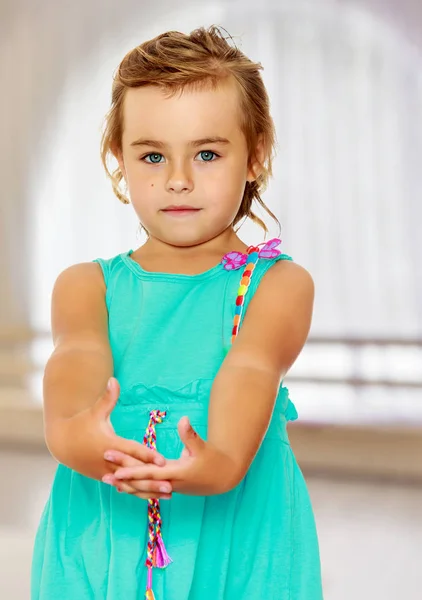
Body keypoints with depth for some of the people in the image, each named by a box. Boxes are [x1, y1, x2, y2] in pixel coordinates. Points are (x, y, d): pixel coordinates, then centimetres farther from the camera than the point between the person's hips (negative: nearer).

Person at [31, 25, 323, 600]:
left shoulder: (279, 284, 3)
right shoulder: (85, 285, 8)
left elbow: (252, 369, -17)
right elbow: (77, 355, -13)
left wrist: (224, 456, -37)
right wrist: (70, 427, -35)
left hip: (235, 536, -1)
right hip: (103, 536, 2)